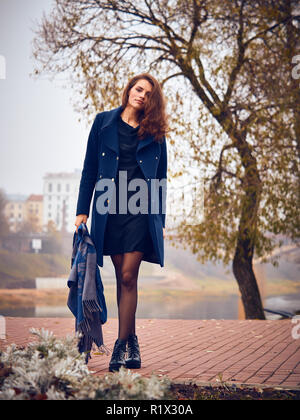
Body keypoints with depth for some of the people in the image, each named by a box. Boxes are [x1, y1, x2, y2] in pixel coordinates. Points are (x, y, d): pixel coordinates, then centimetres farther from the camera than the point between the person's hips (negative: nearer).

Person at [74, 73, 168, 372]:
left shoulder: (155, 132, 8)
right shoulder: (104, 122, 8)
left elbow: (161, 178, 10)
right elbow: (90, 168, 7)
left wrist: (161, 220, 6)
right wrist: (82, 210, 1)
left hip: (141, 210, -1)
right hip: (109, 209, 1)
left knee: (128, 277, -6)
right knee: (122, 278, 6)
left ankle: (122, 344, 3)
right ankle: (132, 340, 18)